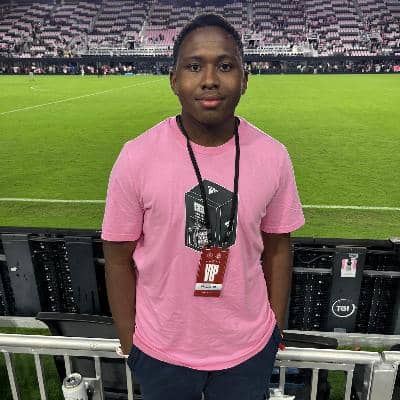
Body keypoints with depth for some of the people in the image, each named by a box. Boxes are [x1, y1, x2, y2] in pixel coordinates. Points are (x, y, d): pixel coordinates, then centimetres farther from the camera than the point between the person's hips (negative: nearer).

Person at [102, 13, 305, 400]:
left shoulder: (273, 157, -11)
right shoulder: (136, 157, -17)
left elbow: (277, 248, 0)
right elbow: (118, 258, -8)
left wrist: (277, 331, 6)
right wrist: (129, 344, -1)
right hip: (160, 352, -1)